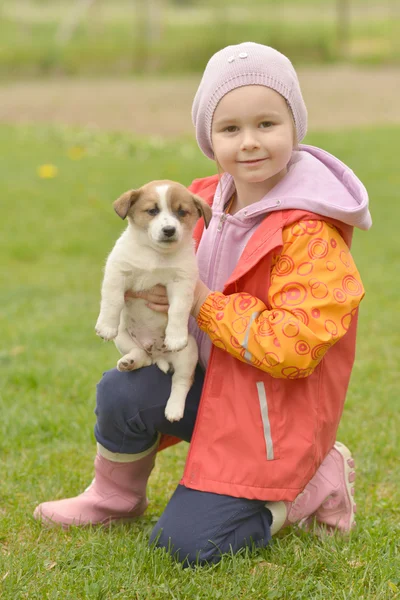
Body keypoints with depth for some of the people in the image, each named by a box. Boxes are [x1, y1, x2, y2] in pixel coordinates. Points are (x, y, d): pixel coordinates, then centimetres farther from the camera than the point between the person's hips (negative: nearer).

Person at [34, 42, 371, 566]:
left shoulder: (312, 235, -23)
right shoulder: (208, 201, 0)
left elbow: (296, 347, -28)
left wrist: (205, 304, -22)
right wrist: (153, 290, -6)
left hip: (273, 412, -6)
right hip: (210, 380, 6)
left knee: (186, 543, -11)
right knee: (121, 392, -21)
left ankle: (317, 482, 8)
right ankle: (116, 498, 9)